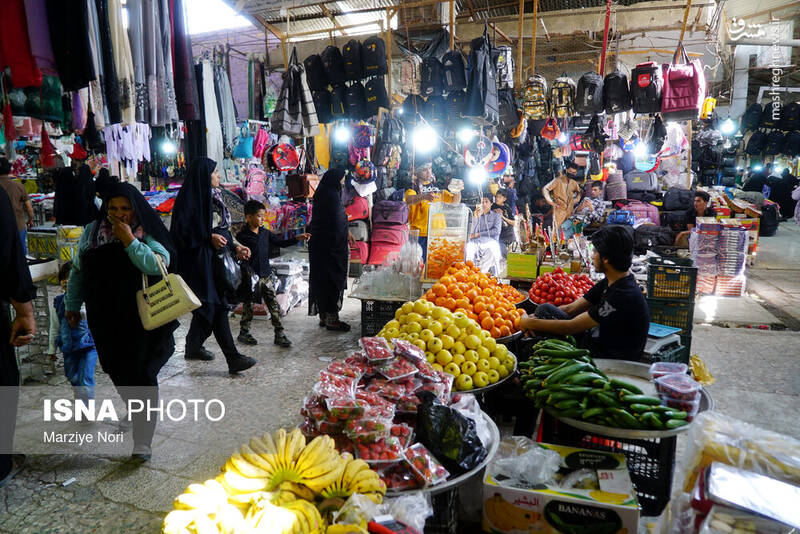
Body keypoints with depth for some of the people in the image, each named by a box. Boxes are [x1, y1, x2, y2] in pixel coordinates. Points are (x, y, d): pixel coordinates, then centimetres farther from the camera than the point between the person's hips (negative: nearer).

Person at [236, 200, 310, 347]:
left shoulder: (266, 233, 8)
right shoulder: (242, 236, -10)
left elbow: (280, 242, 13)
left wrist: (297, 239, 3)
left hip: (264, 276, 5)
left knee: (274, 304, 3)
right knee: (248, 306, 7)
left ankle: (279, 334, 9)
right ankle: (244, 333, 25)